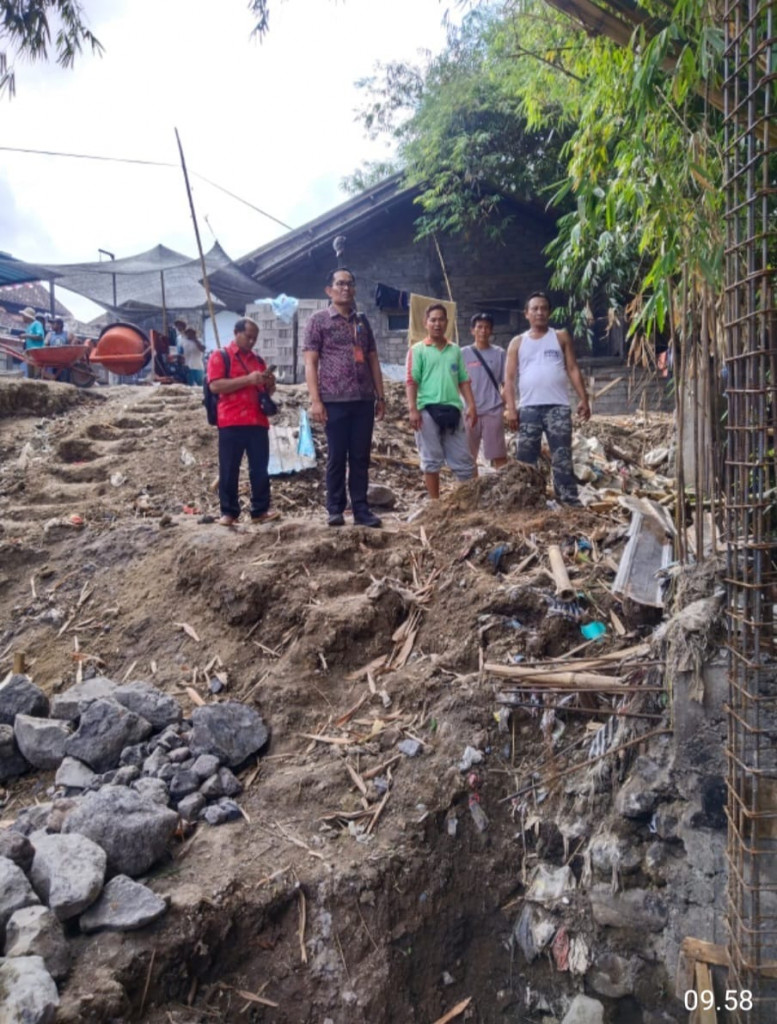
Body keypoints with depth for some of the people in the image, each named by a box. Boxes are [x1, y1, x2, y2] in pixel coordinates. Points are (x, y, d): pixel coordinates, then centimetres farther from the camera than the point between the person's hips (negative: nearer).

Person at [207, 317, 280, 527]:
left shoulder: (258, 359, 20)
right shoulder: (220, 356, 4)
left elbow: (267, 391, 27)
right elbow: (215, 386, -11)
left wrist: (269, 384, 2)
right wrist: (248, 379, -16)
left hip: (258, 422, 4)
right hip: (231, 423, -4)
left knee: (260, 468, 2)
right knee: (229, 469, -1)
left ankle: (260, 510, 7)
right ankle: (228, 512, 6)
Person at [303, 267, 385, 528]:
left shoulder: (362, 321, 16)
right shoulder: (318, 320, 2)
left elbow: (373, 360, 17)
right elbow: (310, 363, -3)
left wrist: (380, 396, 11)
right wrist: (315, 400, -12)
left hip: (364, 399, 4)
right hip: (335, 400, -4)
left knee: (361, 457, 5)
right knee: (336, 457, 1)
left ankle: (361, 509, 11)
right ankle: (335, 509, 10)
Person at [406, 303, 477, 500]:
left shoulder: (455, 350, 15)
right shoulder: (418, 350, 3)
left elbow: (463, 380, 15)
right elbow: (411, 381, -4)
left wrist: (471, 406, 5)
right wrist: (413, 409, -14)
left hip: (452, 409, 3)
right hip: (428, 410, -3)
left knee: (463, 459, 6)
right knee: (431, 460, 3)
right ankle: (435, 502, 10)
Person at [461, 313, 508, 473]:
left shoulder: (499, 354, 3)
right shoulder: (463, 353, 3)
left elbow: (506, 383, 5)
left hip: (493, 411, -1)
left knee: (499, 455, -1)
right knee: (470, 455, 8)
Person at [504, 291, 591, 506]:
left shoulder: (561, 337, 12)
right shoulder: (518, 342, 12)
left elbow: (573, 369, 8)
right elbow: (509, 378, 7)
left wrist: (583, 398, -3)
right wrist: (511, 408, -4)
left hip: (558, 407, -1)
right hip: (528, 408, 1)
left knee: (562, 458, -3)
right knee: (525, 459, 3)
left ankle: (569, 502, -4)